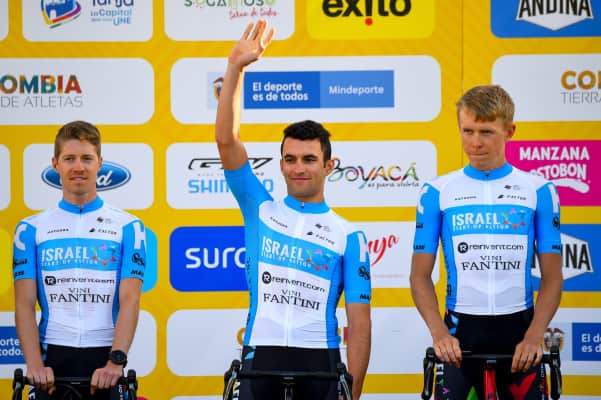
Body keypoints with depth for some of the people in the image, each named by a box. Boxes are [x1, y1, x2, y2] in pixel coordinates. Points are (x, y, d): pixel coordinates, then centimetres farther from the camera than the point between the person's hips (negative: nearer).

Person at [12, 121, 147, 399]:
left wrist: (116, 361, -19)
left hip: (105, 362, -1)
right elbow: (25, 304, 0)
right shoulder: (31, 229, 7)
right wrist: (34, 364, -14)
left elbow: (130, 300, -5)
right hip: (53, 358, 1)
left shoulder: (128, 227, 4)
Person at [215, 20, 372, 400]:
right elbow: (227, 140, 1)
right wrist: (235, 68, -6)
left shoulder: (348, 235, 6)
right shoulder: (261, 210, 11)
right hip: (260, 358, 1)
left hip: (320, 363, -1)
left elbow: (359, 324, 2)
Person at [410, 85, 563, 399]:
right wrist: (439, 334, -13)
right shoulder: (437, 193, 3)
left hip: (518, 331, 0)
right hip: (461, 331, 0)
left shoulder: (539, 191, 2)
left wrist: (534, 336, -13)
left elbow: (552, 276, 2)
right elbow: (420, 275, 2)